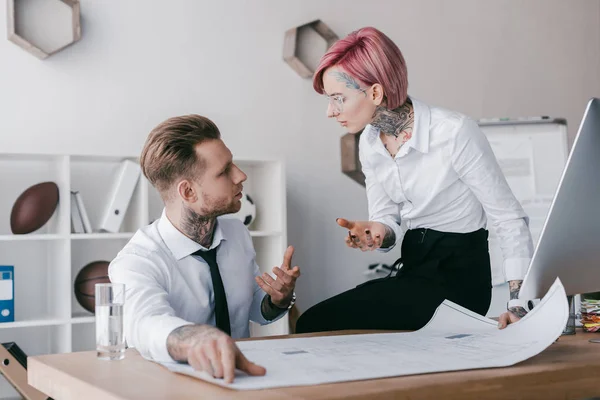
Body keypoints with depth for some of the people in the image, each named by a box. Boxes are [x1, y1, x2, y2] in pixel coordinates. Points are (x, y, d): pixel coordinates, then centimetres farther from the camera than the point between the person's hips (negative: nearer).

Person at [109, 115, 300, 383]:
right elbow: (147, 324, -37)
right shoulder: (136, 262, -17)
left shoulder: (238, 233, 0)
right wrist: (198, 338, -57)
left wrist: (279, 300, -6)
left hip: (240, 376, 4)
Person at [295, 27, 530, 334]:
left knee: (316, 324, -17)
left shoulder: (455, 133, -21)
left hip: (457, 273, -7)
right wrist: (377, 234, -18)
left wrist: (520, 304, -22)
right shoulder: (369, 143, 1)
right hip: (413, 268, 7)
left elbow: (509, 219, -16)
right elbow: (387, 218, 7)